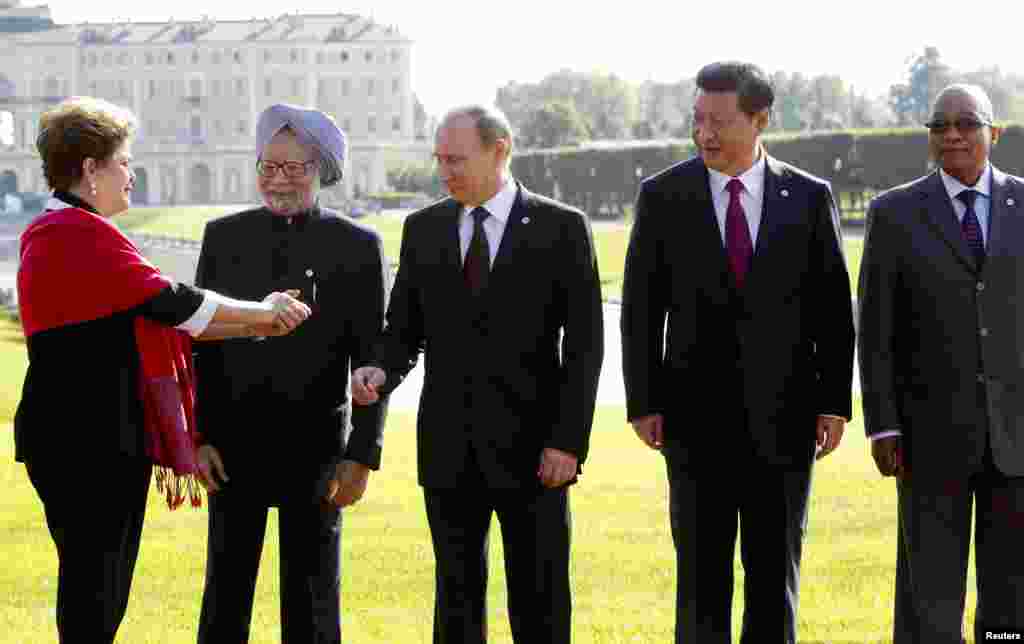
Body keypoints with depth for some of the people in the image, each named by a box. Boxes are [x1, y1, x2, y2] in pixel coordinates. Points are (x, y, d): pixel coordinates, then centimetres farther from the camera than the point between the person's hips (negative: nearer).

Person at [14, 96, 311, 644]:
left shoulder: (51, 230, 17)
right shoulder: (81, 233, -16)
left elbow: (146, 316, 16)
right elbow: (168, 301, -16)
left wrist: (256, 325, 11)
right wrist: (262, 312, -1)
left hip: (92, 438, 10)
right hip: (90, 443, -10)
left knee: (100, 587, 14)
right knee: (93, 597, -5)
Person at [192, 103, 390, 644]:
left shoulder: (357, 246, 0)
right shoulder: (223, 236, 5)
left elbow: (370, 357, -2)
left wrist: (363, 455, -7)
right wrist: (197, 437, -2)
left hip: (316, 442, -1)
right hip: (233, 441, 1)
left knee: (313, 596, 5)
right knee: (226, 589, 5)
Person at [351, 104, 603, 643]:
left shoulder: (561, 228, -3)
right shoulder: (423, 228, 8)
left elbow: (584, 344, -4)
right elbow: (404, 329, 10)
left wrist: (569, 441, -11)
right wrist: (380, 371, -12)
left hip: (531, 449, -3)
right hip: (449, 451, 3)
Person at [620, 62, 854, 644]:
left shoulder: (810, 197, 3)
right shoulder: (663, 196, 1)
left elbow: (833, 307, 5)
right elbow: (641, 308, 2)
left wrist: (835, 403, -1)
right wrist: (643, 403, -4)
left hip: (784, 415, 1)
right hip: (697, 415, -1)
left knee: (776, 570, 6)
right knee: (701, 571, 1)